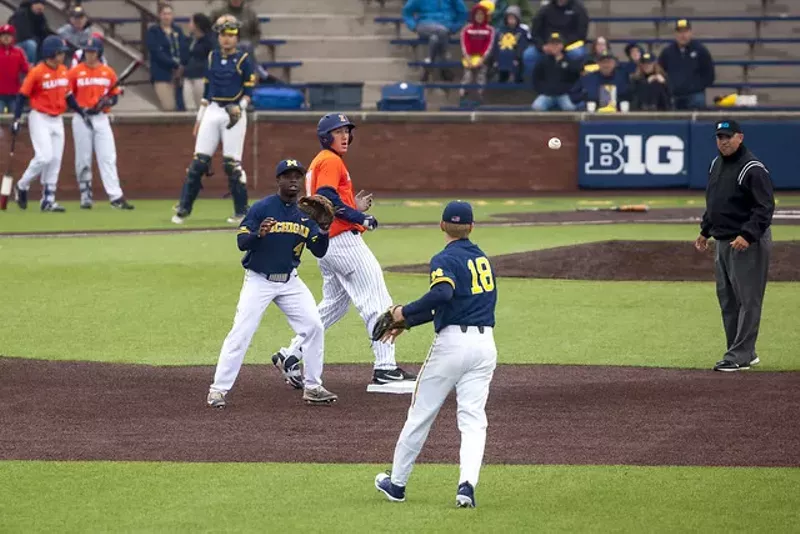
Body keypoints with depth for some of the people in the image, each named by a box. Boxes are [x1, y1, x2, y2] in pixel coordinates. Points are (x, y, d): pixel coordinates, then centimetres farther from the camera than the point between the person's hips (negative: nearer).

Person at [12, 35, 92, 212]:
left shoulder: (63, 70, 6)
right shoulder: (37, 72, -14)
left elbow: (68, 95, 16)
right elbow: (22, 96, -11)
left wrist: (81, 112, 10)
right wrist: (16, 119, -17)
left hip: (57, 120, 7)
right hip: (40, 119, -7)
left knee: (55, 160, 5)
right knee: (44, 157, -16)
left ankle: (48, 200, 11)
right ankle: (21, 187, 5)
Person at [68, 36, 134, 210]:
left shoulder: (108, 72, 7)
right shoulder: (75, 72, 0)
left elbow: (115, 95, 12)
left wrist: (108, 101, -11)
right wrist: (81, 109, -14)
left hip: (101, 119, 1)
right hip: (81, 119, -1)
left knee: (108, 158, -6)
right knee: (83, 160, 4)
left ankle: (116, 197, -11)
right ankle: (86, 197, 12)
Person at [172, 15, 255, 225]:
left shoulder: (243, 60, -1)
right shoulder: (212, 58, 12)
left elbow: (248, 92, -1)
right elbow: (207, 90, 16)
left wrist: (239, 108, -18)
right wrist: (199, 118, 15)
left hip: (234, 113, -4)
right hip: (212, 112, 4)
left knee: (232, 164, -5)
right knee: (198, 161, -2)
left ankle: (241, 212, 6)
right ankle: (183, 209, 1)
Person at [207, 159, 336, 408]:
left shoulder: (305, 214, 2)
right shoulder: (262, 208, -11)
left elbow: (319, 252, 1)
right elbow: (241, 242, -15)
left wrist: (323, 232, -18)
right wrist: (258, 234, -35)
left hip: (290, 281, 5)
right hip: (259, 281, -5)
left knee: (314, 327, -1)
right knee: (241, 333, -11)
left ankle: (312, 387, 12)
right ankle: (218, 389, -7)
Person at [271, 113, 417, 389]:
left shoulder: (318, 162, 21)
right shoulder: (331, 161, -9)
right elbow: (327, 199, -22)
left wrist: (354, 207, 12)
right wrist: (360, 217, -18)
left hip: (324, 242, 10)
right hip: (343, 240, -10)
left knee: (334, 304, 20)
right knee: (376, 302, -9)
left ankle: (291, 355, 18)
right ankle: (385, 369, -12)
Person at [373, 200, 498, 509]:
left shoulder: (445, 259, -7)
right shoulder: (482, 258, 18)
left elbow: (443, 294, -28)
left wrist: (405, 312, -16)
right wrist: (406, 323, 27)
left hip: (453, 342, -6)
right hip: (485, 343, 6)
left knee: (420, 414, 8)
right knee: (473, 419, -1)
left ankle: (397, 483, 20)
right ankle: (467, 484, -21)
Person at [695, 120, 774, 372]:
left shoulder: (753, 169, -15)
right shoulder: (716, 165, 13)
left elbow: (765, 207, -19)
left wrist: (747, 235, -28)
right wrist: (705, 231, 23)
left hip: (749, 244, -9)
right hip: (723, 242, 9)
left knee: (747, 300, -7)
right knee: (727, 299, 12)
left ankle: (740, 355, -7)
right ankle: (747, 353, 20)